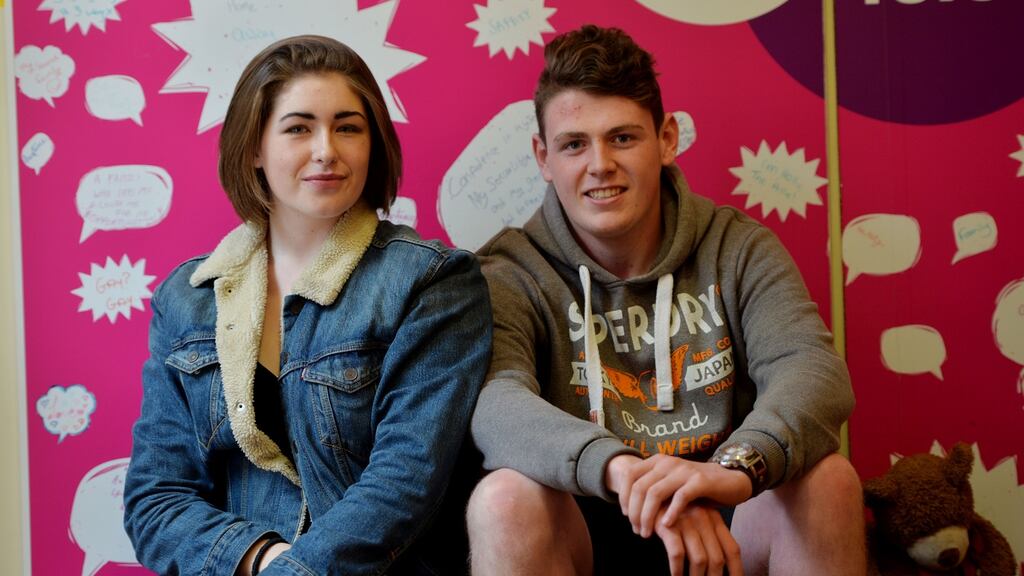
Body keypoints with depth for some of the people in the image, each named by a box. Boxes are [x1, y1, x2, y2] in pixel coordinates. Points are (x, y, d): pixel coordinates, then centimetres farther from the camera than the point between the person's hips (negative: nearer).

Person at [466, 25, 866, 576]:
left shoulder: (737, 249, 0)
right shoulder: (509, 277, -6)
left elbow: (813, 369, -16)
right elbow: (494, 405, -25)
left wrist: (737, 467, -39)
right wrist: (622, 469, -46)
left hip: (718, 529, 2)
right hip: (584, 531, -1)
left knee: (826, 479, -26)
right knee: (505, 500, -32)